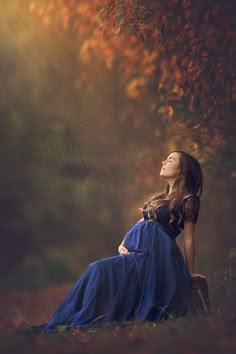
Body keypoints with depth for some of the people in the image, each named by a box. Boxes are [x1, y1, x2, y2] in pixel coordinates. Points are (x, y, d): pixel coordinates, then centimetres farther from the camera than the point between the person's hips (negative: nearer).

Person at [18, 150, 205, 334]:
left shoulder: (188, 200, -2)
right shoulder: (161, 198, 24)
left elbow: (189, 239, -2)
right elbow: (140, 224, 23)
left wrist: (189, 272, 0)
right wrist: (123, 244, 6)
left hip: (153, 255, -7)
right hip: (137, 252, 7)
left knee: (99, 270, -24)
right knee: (96, 271, -15)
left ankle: (76, 322, -22)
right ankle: (64, 321, -21)